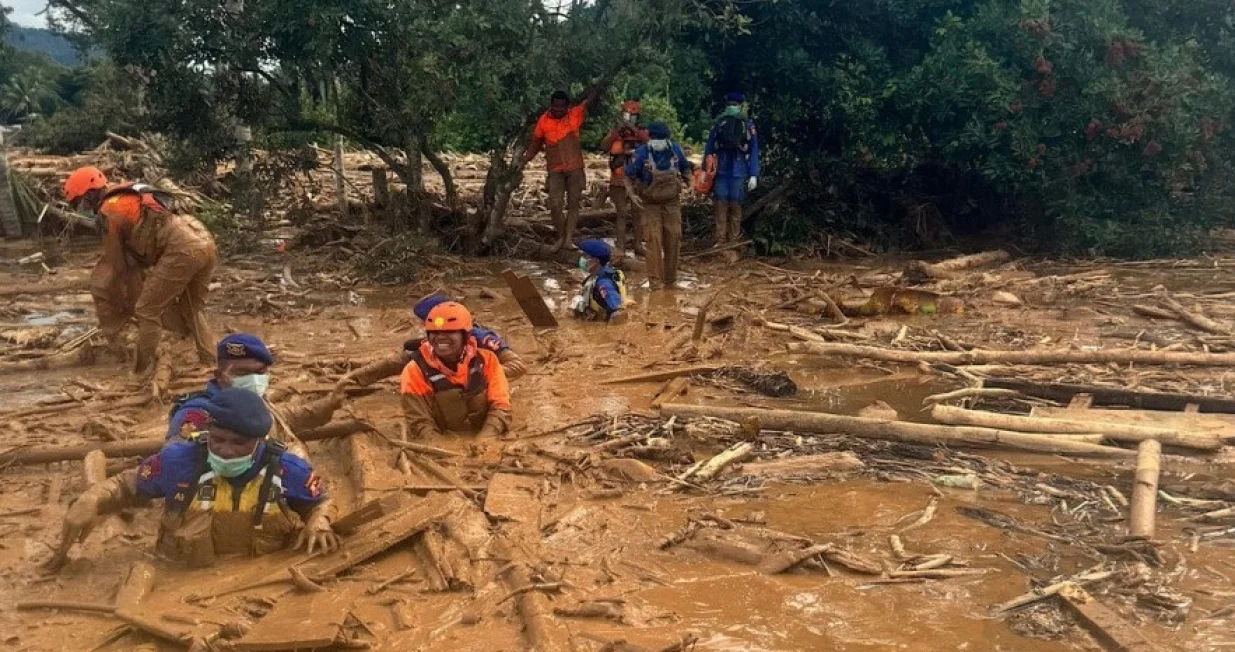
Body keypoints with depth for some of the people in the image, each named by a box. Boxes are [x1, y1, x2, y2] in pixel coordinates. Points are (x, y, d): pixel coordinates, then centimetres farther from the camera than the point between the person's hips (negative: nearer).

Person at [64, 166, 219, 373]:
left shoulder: (108, 211, 2)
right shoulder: (127, 196, 28)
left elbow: (117, 263, 8)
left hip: (182, 249, -9)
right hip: (206, 242, 9)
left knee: (147, 311, 5)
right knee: (193, 309, 23)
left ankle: (144, 371, 11)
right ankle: (212, 364, 25)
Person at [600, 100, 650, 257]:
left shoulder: (642, 132, 4)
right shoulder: (615, 132, 5)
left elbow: (649, 141, -18)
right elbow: (604, 146, -11)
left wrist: (634, 129, -27)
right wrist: (617, 131, -22)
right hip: (619, 181, 0)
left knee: (637, 214, 6)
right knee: (621, 214, 0)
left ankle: (638, 246, 13)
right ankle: (620, 247, 0)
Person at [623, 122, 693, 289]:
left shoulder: (675, 149, -7)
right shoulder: (642, 153, -16)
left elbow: (685, 168, 12)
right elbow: (629, 176, -6)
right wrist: (632, 194, -19)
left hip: (672, 202, 3)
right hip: (650, 204, -3)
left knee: (673, 238, 6)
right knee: (654, 240, -9)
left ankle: (670, 279, 20)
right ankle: (655, 281, -3)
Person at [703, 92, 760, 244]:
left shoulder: (748, 125, -3)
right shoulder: (718, 123, 2)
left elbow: (754, 151, -3)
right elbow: (709, 147, 6)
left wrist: (753, 175, -8)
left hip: (739, 173, -1)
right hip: (721, 172, 1)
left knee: (735, 206, 5)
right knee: (721, 205, 1)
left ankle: (734, 241, 12)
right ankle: (720, 240, 6)